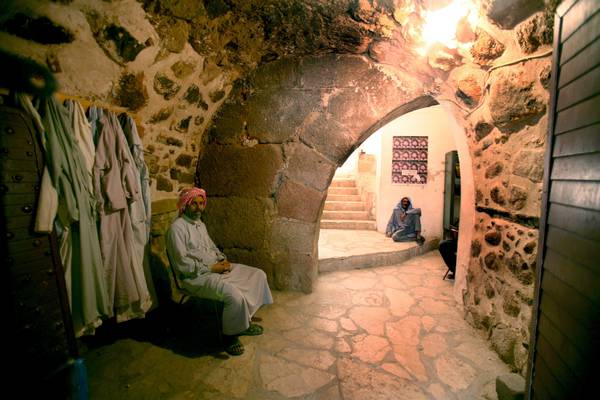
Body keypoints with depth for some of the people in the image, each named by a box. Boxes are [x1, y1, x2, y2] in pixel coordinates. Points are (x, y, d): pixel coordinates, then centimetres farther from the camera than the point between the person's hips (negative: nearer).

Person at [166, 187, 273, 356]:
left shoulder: (200, 224, 14)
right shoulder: (177, 228, -13)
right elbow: (182, 264, -19)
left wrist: (223, 260, 1)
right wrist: (211, 268, -18)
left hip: (216, 267, 9)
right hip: (195, 276, -9)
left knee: (258, 275, 0)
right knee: (234, 295, -32)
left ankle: (243, 322, 11)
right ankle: (230, 334, -2)